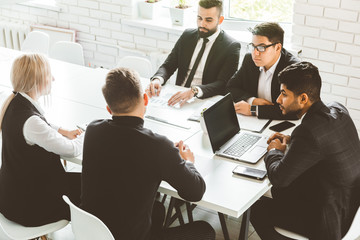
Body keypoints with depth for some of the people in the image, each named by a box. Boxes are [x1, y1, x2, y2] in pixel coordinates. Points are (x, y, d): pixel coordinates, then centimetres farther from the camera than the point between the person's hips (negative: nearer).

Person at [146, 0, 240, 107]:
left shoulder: (231, 47, -6)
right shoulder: (187, 35, 11)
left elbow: (223, 85, -15)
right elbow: (168, 65, 10)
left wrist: (194, 90, -33)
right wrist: (157, 79, -15)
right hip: (178, 97, 5)